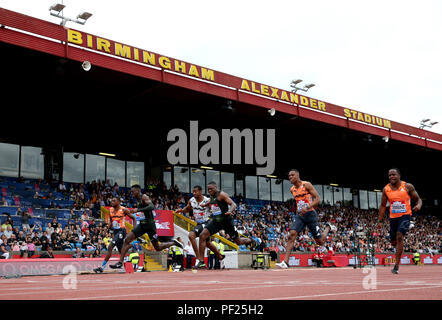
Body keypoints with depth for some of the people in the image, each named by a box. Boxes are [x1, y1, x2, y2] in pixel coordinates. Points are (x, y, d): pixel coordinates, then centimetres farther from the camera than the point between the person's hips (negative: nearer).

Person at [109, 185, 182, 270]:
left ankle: (173, 242, 24)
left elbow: (151, 207, -30)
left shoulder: (144, 197, -12)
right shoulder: (138, 200, 13)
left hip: (149, 224, -8)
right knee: (127, 240, -8)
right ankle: (120, 262, -8)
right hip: (142, 224, 8)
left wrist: (138, 210, -32)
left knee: (157, 248, 1)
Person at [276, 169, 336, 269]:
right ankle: (285, 262, -23)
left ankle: (328, 227, 37)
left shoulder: (307, 185, -10)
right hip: (299, 215, 4)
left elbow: (318, 199, -15)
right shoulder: (292, 189, 7)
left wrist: (308, 207, -28)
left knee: (320, 242, 5)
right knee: (291, 235, -19)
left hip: (310, 214, -4)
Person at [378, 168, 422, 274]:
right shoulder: (386, 189, 2)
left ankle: (396, 265, -20)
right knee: (393, 242, 11)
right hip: (393, 217, 4)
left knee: (399, 236, -22)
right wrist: (380, 221, 7)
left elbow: (418, 199, 3)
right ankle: (400, 248, 50)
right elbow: (383, 205, 11)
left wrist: (418, 205, -22)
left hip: (405, 215, -4)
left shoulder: (408, 187, -5)